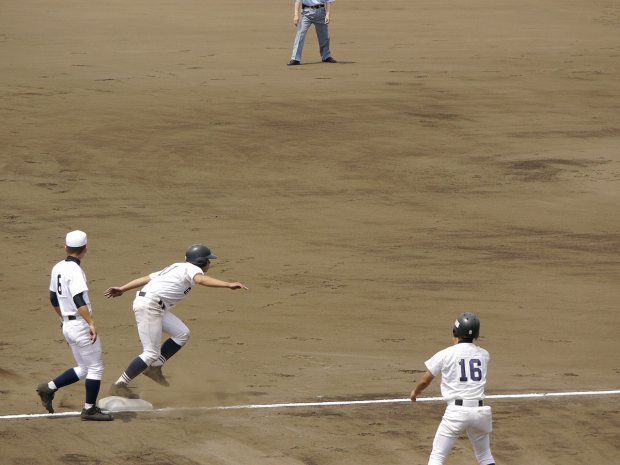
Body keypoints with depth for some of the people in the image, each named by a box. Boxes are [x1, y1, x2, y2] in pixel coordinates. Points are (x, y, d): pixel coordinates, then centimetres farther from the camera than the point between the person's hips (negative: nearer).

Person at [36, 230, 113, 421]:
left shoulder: (58, 268, 8)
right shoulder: (75, 270, -17)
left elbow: (54, 298, 19)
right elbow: (78, 300, -28)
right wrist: (91, 323, -32)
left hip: (67, 325, 9)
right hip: (81, 325, -9)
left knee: (83, 368, 17)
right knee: (95, 368, 3)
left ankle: (49, 388, 11)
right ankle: (90, 409, 6)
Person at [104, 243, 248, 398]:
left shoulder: (177, 268, 24)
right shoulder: (191, 269, -2)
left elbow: (146, 278, 22)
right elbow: (201, 279, -26)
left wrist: (122, 289, 23)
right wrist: (228, 285, -35)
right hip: (149, 305, -10)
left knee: (182, 334, 10)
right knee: (151, 353, -8)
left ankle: (154, 368, 13)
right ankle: (119, 386, -2)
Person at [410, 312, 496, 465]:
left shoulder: (446, 354, -2)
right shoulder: (484, 355, 9)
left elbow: (425, 380, 8)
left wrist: (415, 391, 28)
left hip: (456, 411, -4)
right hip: (479, 411, 4)